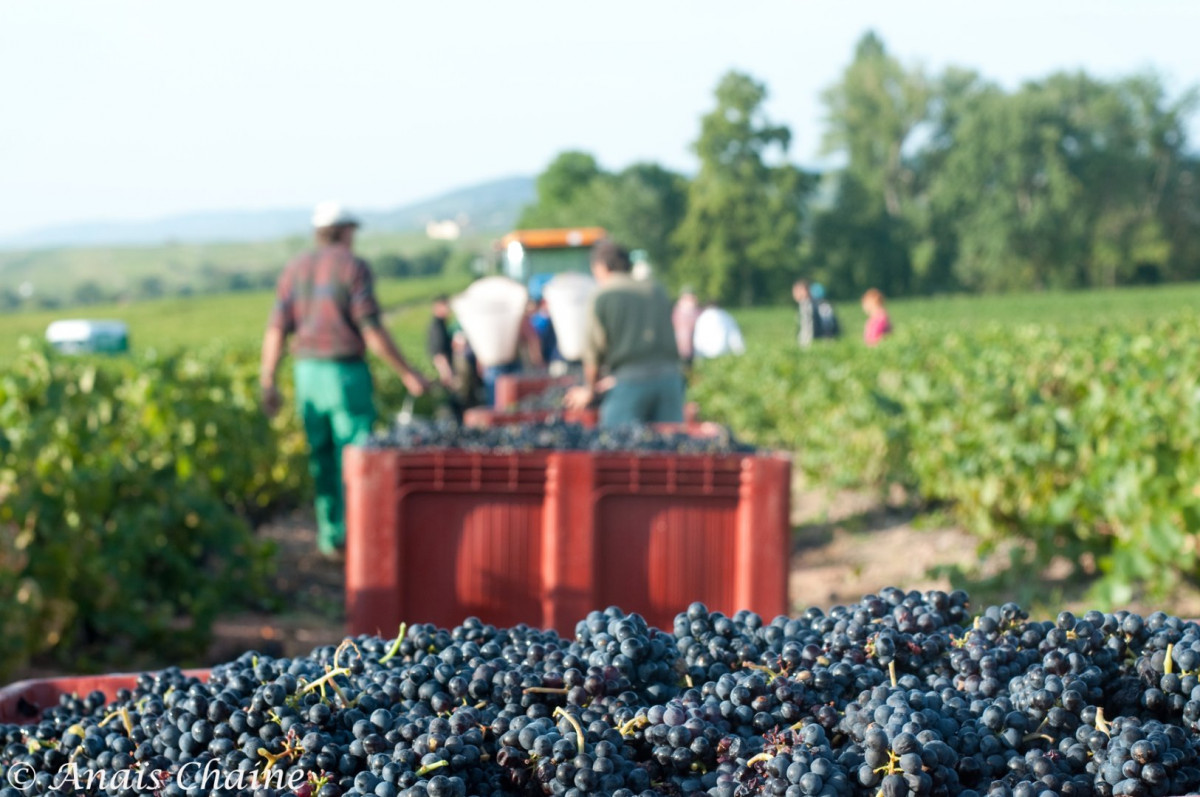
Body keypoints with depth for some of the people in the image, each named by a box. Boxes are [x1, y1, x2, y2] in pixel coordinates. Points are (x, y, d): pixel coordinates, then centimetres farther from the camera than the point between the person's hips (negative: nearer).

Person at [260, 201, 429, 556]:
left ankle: (330, 537, 16)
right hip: (347, 373, -5)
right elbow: (371, 330, -14)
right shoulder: (354, 267, -6)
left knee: (321, 458, 13)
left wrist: (267, 383, 5)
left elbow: (276, 329, 2)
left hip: (307, 373, 5)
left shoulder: (295, 269, 9)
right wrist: (407, 373, -8)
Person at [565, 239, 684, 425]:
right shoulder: (657, 289, 17)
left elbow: (595, 349, 3)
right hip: (670, 375, 4)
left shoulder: (600, 297, 3)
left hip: (630, 381, -4)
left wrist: (589, 390, 19)